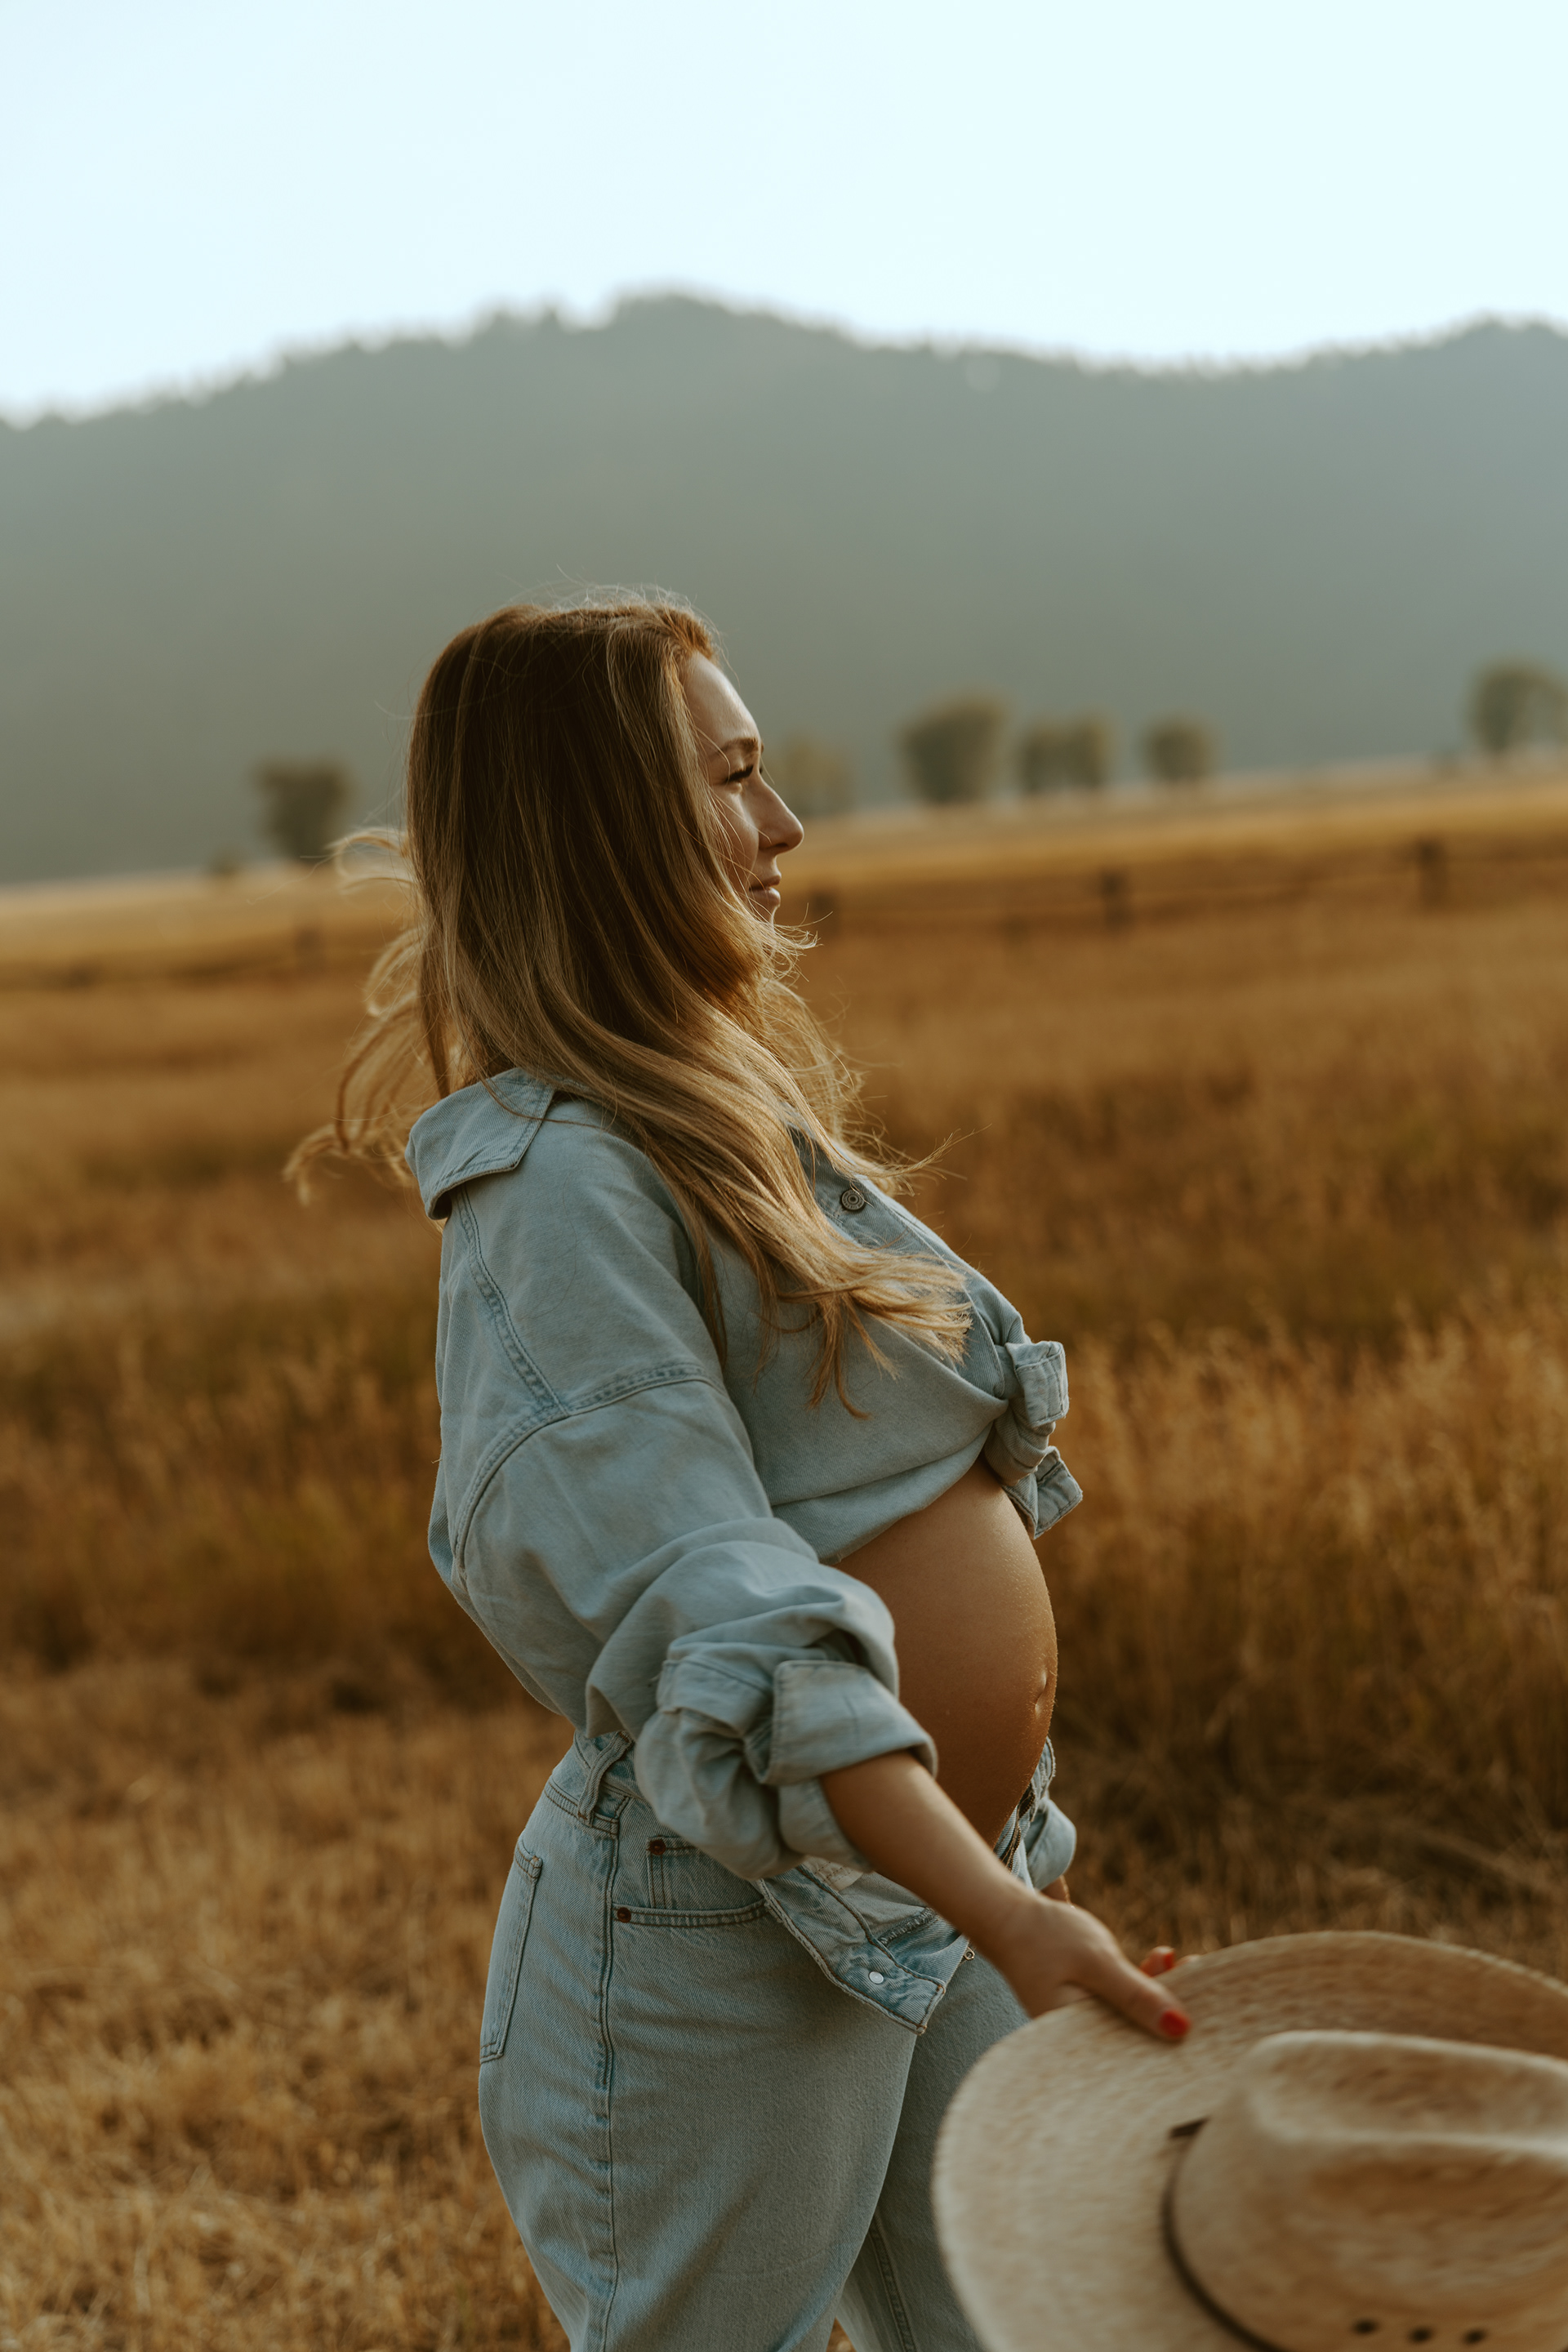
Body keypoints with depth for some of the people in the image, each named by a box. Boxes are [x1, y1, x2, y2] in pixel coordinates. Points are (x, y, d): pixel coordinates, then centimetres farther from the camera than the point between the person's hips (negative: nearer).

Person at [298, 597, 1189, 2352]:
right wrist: (1005, 1915, -32)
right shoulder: (561, 1183, -20)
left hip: (945, 1882, 9)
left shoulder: (733, 1110, 11)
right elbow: (716, 1620, -27)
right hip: (733, 1940, -9)